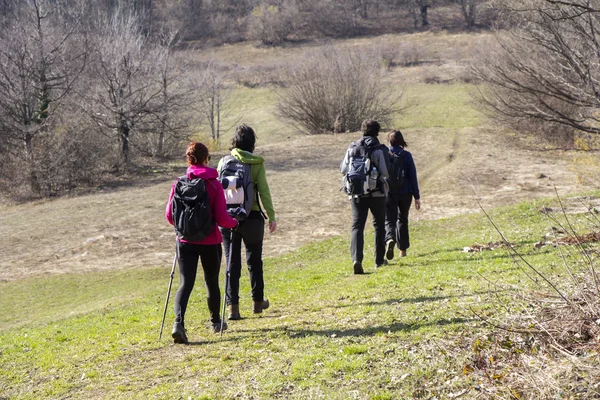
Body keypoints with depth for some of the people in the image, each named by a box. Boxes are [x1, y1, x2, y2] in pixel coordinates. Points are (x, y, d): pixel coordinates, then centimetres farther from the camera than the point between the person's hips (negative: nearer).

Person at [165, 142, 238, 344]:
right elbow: (221, 218, -13)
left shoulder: (179, 184, -3)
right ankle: (216, 322, 34)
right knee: (212, 282, 17)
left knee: (185, 283, -1)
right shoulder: (214, 185, -10)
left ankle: (178, 322, -22)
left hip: (186, 241, 1)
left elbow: (169, 215, 0)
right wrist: (234, 223, 8)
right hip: (210, 242, -1)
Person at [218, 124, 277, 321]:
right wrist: (271, 216, -2)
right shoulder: (256, 163, -6)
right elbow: (264, 191, -7)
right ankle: (257, 301, 26)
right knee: (254, 260, 15)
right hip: (252, 216, -1)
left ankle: (232, 306, -1)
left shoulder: (224, 161, 0)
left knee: (232, 262, 4)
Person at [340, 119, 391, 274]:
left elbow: (343, 170, 4)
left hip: (357, 193, 2)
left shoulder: (352, 148, 2)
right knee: (379, 225, 16)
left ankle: (356, 259, -22)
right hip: (377, 193, -2)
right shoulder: (380, 149, -9)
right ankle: (379, 259, 22)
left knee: (357, 227, -2)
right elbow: (386, 172, -16)